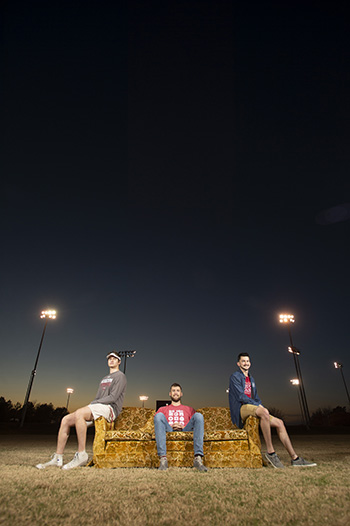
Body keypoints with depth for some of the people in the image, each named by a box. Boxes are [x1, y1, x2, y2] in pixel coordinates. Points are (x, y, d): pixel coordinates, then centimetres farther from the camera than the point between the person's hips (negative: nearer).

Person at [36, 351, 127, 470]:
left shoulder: (120, 376, 1)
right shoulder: (104, 378, 28)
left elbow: (113, 397, -11)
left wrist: (93, 403, -10)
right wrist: (88, 406, 1)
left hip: (110, 408, -9)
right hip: (96, 408, 9)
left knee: (79, 413, -32)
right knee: (65, 420, -3)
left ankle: (81, 455, -26)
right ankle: (58, 458, 0)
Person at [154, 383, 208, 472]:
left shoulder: (189, 409, 32)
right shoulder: (162, 409, 31)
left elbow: (195, 424, 17)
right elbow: (157, 421, 13)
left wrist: (183, 427, -4)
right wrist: (171, 426, -6)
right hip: (168, 431, 0)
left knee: (198, 415, -26)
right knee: (159, 415, -29)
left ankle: (198, 458, -37)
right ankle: (163, 458, -37)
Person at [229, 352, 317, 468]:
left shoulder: (251, 378, 23)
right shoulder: (235, 377, -3)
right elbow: (241, 396, -13)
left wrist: (262, 406, 0)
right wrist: (260, 406, -15)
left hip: (253, 408, 8)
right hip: (241, 409, -8)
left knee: (279, 423, -5)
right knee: (263, 413, -35)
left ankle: (295, 458, 1)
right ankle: (270, 452, -26)